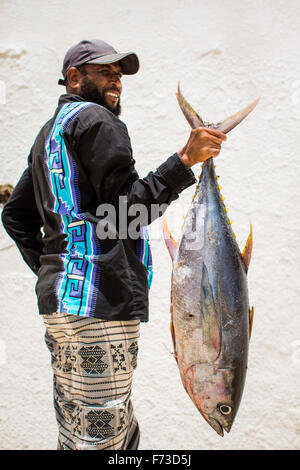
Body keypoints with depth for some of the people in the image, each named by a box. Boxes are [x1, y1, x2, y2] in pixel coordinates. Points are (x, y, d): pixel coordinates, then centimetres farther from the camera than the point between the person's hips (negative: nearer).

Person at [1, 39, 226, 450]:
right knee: (99, 435, -2)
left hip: (60, 296, 10)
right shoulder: (97, 119, -4)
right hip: (100, 297, -10)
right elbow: (128, 206, -13)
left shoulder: (49, 132, 25)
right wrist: (185, 159, -12)